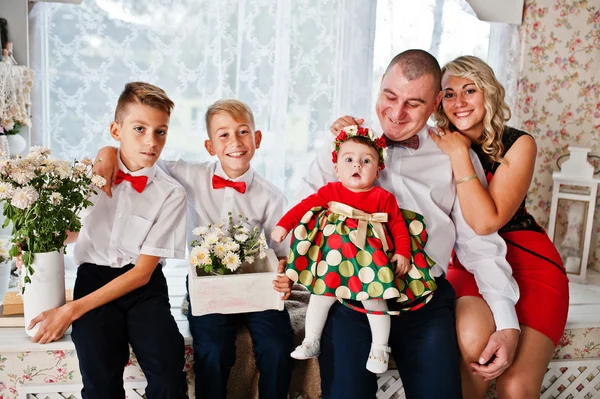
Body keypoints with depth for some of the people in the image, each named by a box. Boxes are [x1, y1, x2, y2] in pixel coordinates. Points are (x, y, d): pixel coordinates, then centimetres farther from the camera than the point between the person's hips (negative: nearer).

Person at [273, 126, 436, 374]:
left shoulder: (383, 198, -1)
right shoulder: (330, 191, 2)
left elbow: (398, 224, 1)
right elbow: (305, 206, 3)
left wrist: (403, 253, -7)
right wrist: (284, 225, -3)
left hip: (368, 262, -1)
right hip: (332, 259, 2)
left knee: (374, 300, -1)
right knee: (321, 294, 7)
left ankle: (379, 348, 18)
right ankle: (311, 341, 24)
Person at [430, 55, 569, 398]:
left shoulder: (518, 145, -9)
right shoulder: (439, 145, 0)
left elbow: (486, 222, -22)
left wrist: (460, 153, -19)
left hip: (526, 261, -1)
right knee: (472, 336, -32)